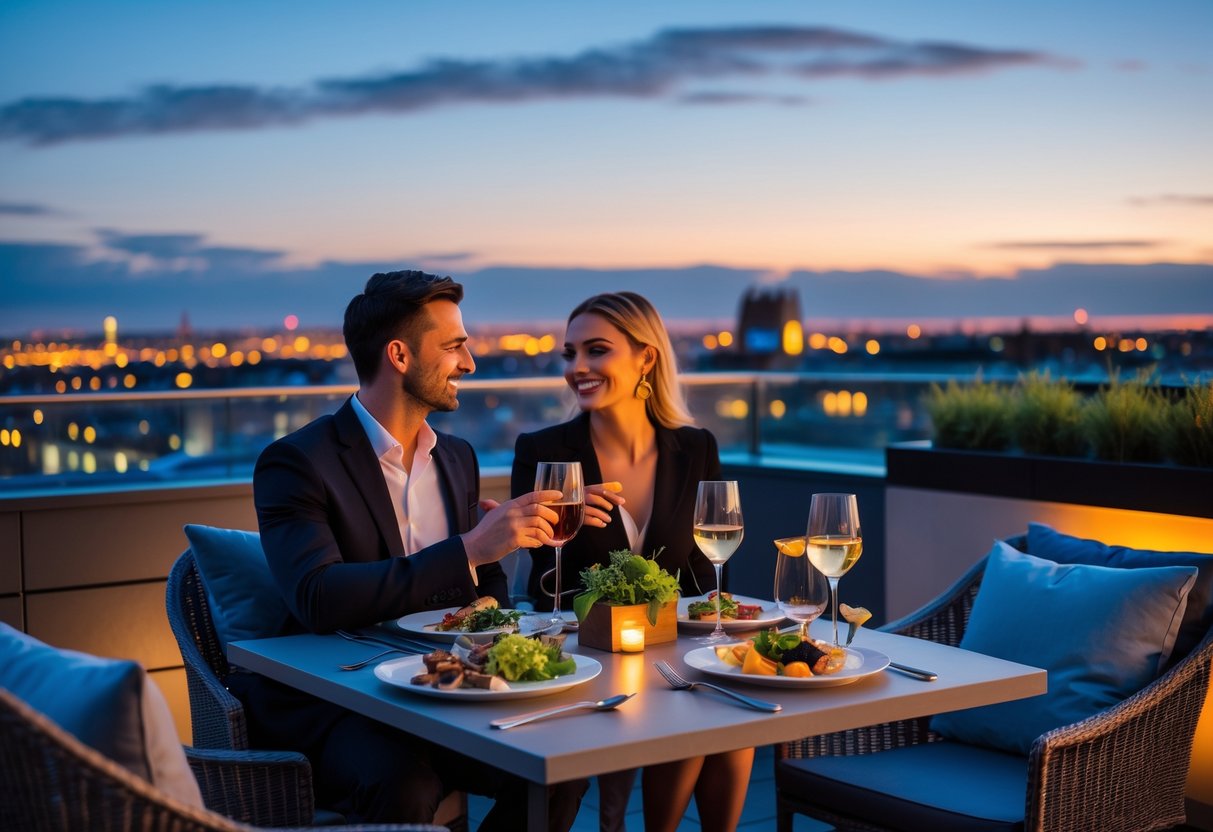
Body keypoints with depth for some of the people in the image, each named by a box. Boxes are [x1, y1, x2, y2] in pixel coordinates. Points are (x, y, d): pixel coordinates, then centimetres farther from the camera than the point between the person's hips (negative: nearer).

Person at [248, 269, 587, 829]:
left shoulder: (457, 458, 12)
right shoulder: (294, 462, -10)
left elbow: (489, 582, 22)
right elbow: (316, 599, -26)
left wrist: (489, 605, -4)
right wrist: (468, 550, -28)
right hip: (326, 703, -6)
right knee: (405, 786, -36)